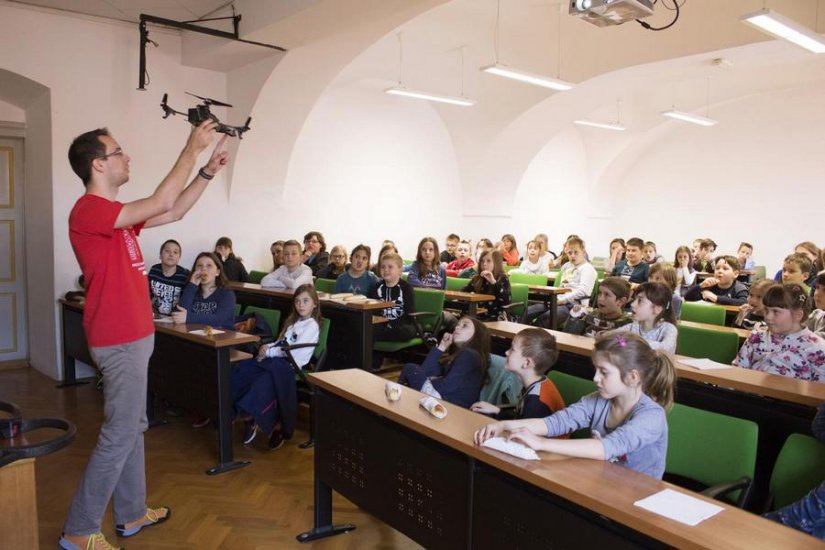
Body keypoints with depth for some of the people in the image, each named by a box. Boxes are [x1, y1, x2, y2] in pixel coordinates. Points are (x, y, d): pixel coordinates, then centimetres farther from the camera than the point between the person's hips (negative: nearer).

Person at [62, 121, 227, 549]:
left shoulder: (115, 213, 12)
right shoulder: (89, 211, -17)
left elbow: (175, 212, 17)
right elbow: (162, 203, -24)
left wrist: (208, 171, 10)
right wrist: (192, 148, -16)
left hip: (131, 336, 10)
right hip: (120, 341, -10)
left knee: (132, 428, 17)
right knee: (118, 436, -1)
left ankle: (131, 514, 30)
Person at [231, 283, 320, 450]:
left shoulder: (312, 325, -1)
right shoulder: (293, 322, 26)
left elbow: (293, 350, -11)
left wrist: (268, 352, -7)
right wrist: (267, 347, -1)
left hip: (290, 364, -8)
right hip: (276, 360, 8)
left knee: (263, 380, -34)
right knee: (243, 368, -16)